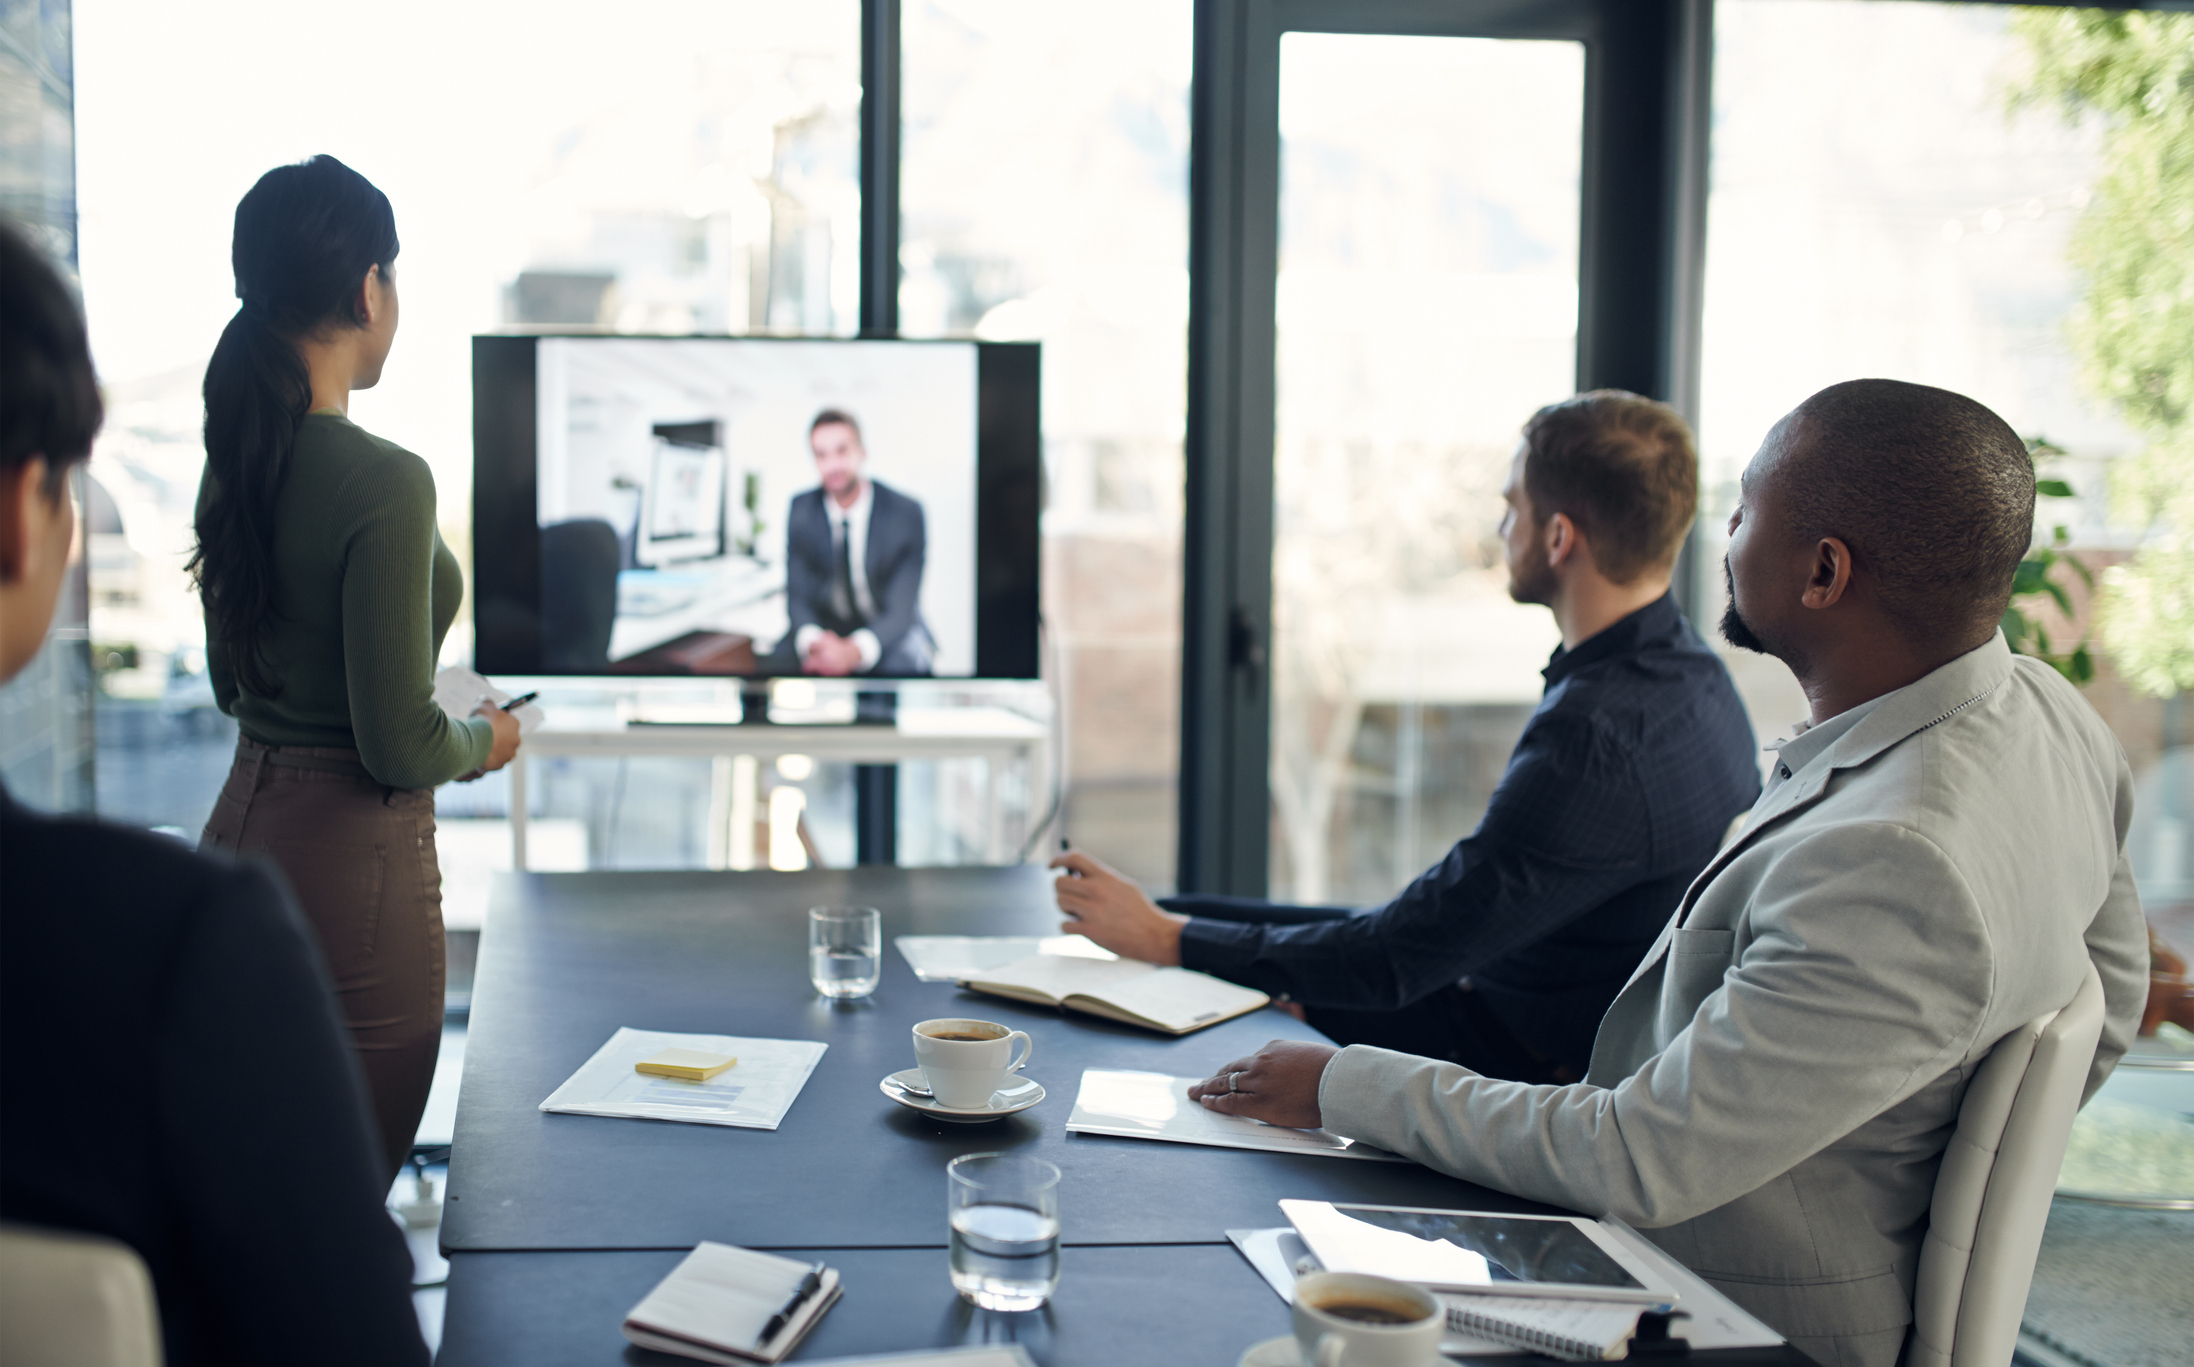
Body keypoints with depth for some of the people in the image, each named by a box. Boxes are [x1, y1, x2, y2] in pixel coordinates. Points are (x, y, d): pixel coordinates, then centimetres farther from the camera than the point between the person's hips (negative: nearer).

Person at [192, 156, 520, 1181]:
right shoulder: (384, 483, -21)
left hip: (239, 831, 8)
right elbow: (400, 749, -20)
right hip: (350, 865, -8)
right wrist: (484, 742, 1)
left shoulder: (232, 465, 4)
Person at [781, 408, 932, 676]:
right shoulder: (801, 510, -3)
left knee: (904, 660, -36)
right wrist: (812, 641, -33)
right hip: (825, 631, 3)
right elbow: (798, 596, -7)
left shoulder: (905, 513, -12)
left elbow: (901, 610, -19)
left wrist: (853, 651, -41)